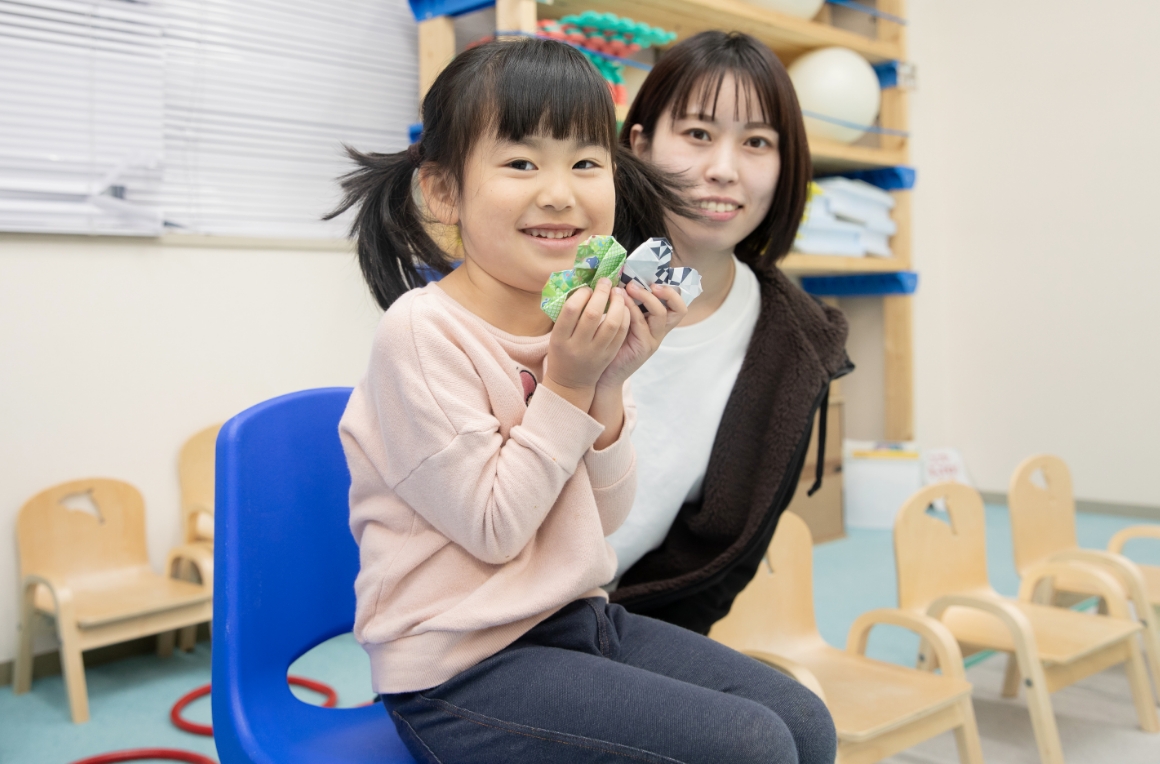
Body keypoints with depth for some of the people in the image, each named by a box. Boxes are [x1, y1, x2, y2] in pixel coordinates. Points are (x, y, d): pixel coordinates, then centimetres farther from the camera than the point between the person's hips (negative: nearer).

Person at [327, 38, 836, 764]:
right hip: (460, 669, -7)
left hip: (578, 616, 7)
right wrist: (567, 382, -19)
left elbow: (605, 517, 4)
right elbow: (494, 529, -18)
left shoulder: (579, 321, 1)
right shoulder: (423, 329, -19)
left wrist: (609, 386, -11)